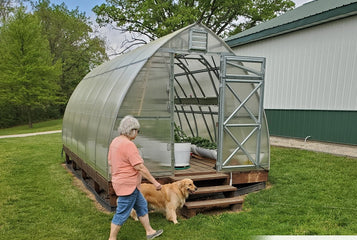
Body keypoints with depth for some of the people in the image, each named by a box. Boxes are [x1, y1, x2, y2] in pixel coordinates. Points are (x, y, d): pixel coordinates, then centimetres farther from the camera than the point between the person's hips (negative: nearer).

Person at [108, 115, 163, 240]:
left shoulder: (115, 141, 6)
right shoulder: (128, 145, -24)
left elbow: (110, 162, 15)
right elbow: (139, 167, -24)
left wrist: (116, 176, 26)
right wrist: (155, 182, -18)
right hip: (128, 185, -10)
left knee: (142, 205, 20)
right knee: (122, 213, 3)